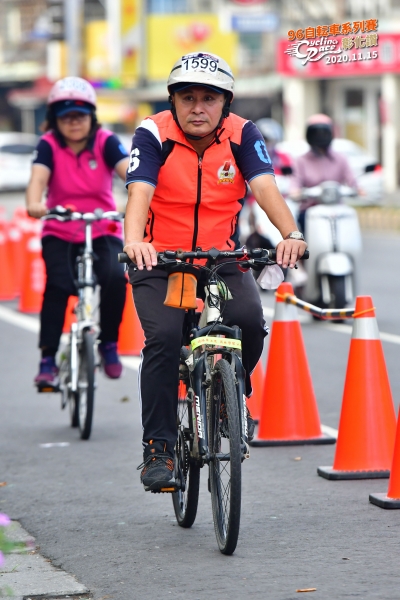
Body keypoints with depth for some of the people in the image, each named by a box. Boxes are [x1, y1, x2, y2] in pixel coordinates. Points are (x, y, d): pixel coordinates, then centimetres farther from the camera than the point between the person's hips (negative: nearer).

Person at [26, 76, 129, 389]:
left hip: (103, 231, 0)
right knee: (58, 285, -26)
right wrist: (34, 205, -47)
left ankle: (109, 343, -3)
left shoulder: (106, 142, -7)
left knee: (115, 277, -27)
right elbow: (38, 177, -25)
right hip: (60, 234, 0)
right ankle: (48, 359, -18)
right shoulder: (49, 145, -8)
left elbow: (129, 172, -22)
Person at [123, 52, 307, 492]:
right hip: (159, 259, -2)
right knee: (165, 336, -24)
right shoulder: (153, 134, -13)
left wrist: (291, 234, -41)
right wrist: (134, 241, -48)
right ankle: (158, 448, -14)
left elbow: (265, 187, -21)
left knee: (249, 322, -24)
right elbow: (140, 193, -27)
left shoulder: (242, 135, -7)